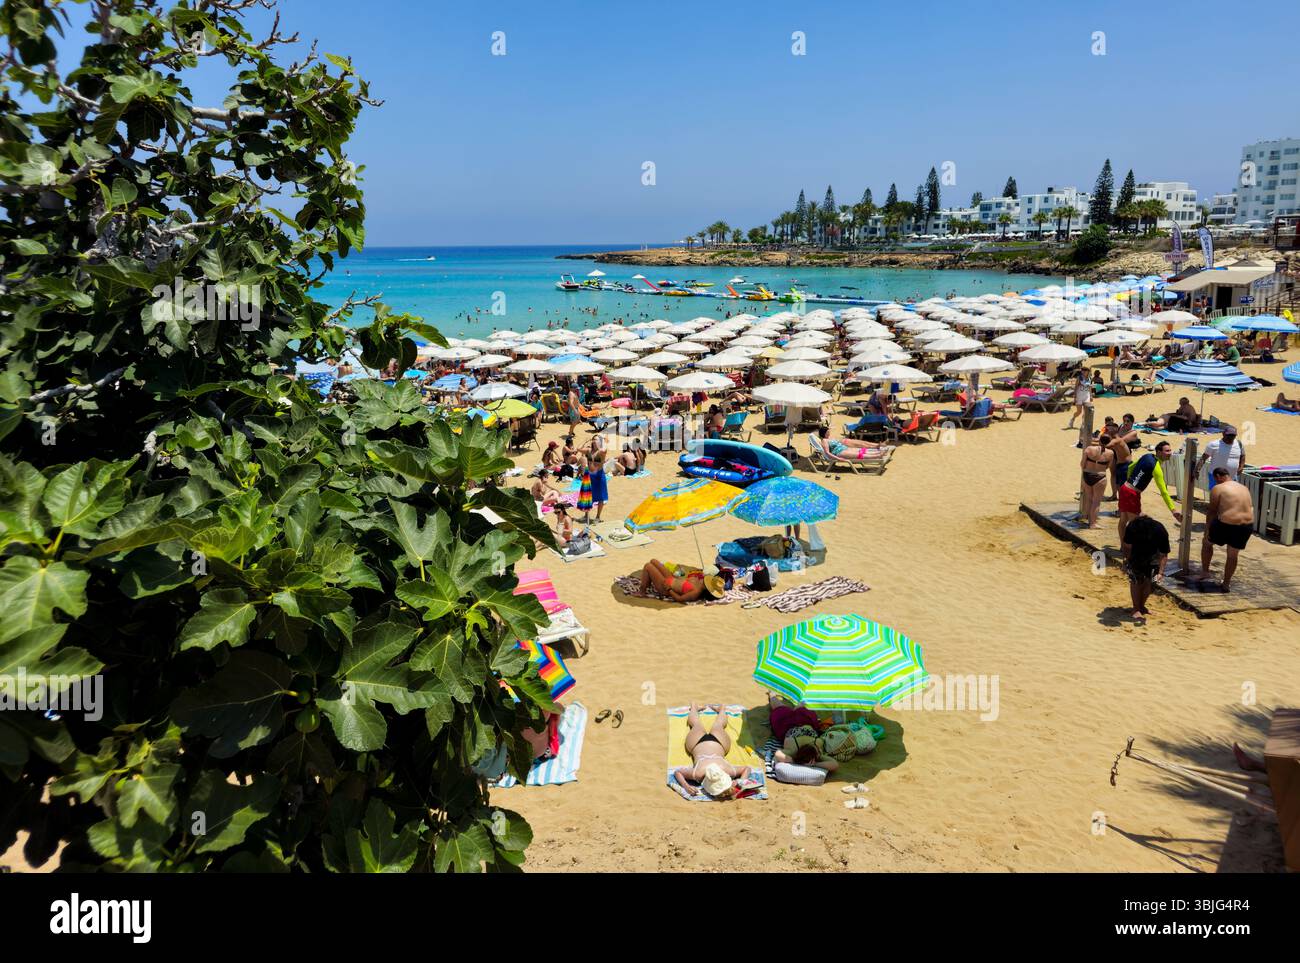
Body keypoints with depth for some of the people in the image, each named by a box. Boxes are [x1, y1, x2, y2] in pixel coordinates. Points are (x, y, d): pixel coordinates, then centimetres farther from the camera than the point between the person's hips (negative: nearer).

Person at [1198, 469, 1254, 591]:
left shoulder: (1217, 489, -4)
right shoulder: (1245, 488, 17)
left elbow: (1211, 512, -5)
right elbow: (1250, 508, 18)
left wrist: (1207, 532, 0)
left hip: (1226, 525, -5)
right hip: (1247, 526, 6)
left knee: (1207, 542, 22)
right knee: (1233, 555, 21)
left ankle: (1205, 573, 25)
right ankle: (1226, 584, 30)